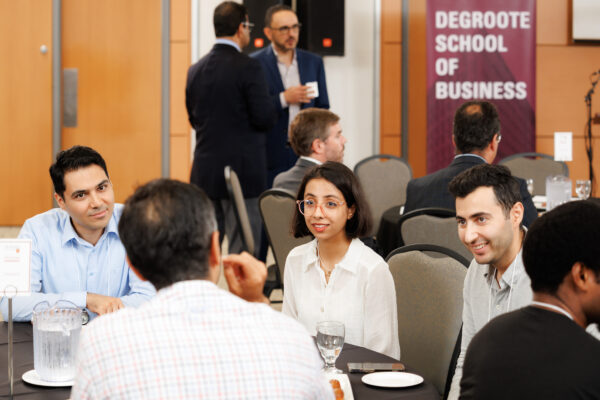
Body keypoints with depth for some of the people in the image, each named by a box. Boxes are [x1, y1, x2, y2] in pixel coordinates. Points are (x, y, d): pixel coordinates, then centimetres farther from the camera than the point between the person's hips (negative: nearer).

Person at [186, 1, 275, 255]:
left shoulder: (195, 70, 7)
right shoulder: (248, 68, -12)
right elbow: (265, 119, -14)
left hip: (204, 173, 6)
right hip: (242, 171, -6)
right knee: (243, 250, -1)